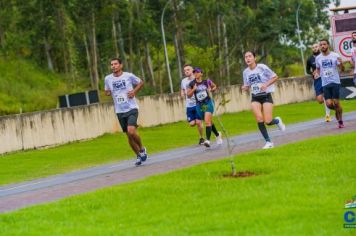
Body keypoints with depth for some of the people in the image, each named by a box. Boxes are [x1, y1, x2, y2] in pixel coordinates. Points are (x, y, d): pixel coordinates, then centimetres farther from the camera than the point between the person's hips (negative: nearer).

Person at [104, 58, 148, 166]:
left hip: (131, 108, -4)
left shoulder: (129, 76, -5)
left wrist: (134, 91, -6)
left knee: (131, 131, -22)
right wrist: (108, 93, -5)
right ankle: (138, 155, 26)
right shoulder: (108, 79, 3)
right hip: (120, 111, 4)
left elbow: (141, 82, 11)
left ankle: (142, 149, 3)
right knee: (128, 135, 8)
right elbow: (107, 91, 18)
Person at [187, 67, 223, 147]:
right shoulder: (192, 84, -1)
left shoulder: (207, 81, -2)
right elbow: (189, 95, 1)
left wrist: (211, 90, -6)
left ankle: (208, 140, -24)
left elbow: (214, 86, 15)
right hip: (199, 105, 3)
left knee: (207, 121, -19)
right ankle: (217, 134, 39)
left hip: (208, 103, -3)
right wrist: (193, 89, -16)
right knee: (209, 122, 15)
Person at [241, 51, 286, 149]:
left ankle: (277, 121, 26)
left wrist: (266, 85, -20)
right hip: (255, 98, 4)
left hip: (266, 96, -4)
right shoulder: (245, 72, 3)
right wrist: (245, 88, -9)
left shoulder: (262, 67, -11)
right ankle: (268, 142, -5)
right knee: (259, 119, -17)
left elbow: (275, 77, -6)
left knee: (267, 121, -13)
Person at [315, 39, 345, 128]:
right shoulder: (318, 58, 5)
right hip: (325, 84, 3)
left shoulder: (335, 56, -4)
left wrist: (341, 63, -24)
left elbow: (342, 69, -2)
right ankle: (337, 110, 26)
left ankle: (340, 121, 11)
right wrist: (317, 73, -1)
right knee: (329, 104, -7)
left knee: (336, 102, -5)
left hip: (335, 82, -2)